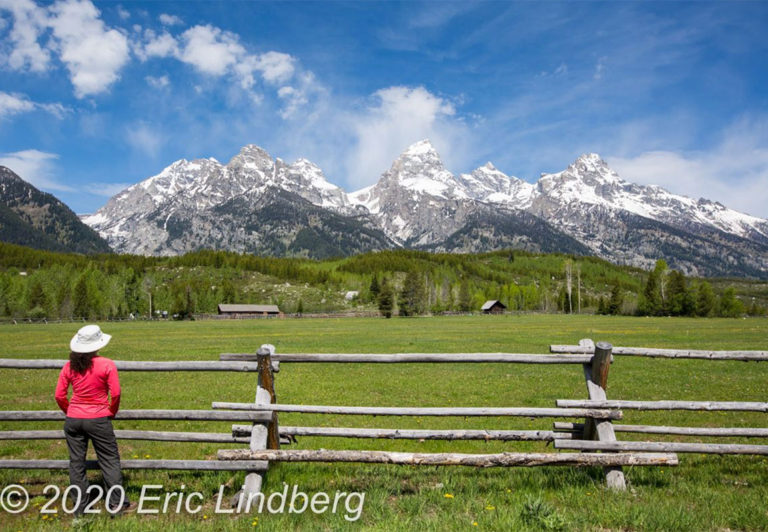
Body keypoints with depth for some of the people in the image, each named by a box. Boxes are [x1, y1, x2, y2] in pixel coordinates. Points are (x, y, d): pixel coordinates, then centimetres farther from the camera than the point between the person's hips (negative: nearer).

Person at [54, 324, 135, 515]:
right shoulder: (107, 365, -12)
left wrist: (69, 411, 18)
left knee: (76, 462, 13)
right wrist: (112, 411, 5)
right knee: (110, 460, 7)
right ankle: (117, 503, 11)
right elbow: (115, 394, -12)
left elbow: (59, 395, 2)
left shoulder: (69, 366, -1)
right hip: (98, 420, -4)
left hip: (73, 419, 4)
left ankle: (79, 507, 22)